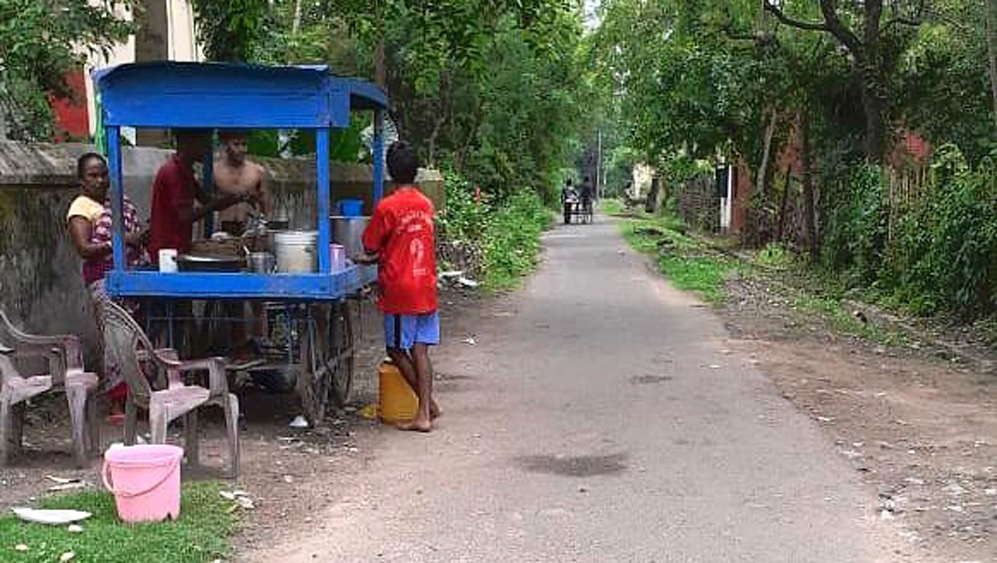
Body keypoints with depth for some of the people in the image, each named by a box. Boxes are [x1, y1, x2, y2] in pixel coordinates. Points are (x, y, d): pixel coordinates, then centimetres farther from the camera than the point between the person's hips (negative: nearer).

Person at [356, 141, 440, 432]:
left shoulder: (387, 207, -13)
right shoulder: (426, 204, 7)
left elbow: (371, 248, -5)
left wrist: (373, 256, 19)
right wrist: (373, 260, 26)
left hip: (400, 290, -6)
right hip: (426, 288, 6)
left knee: (397, 349, 7)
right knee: (420, 350, 6)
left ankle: (428, 403, 9)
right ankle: (425, 412, 5)